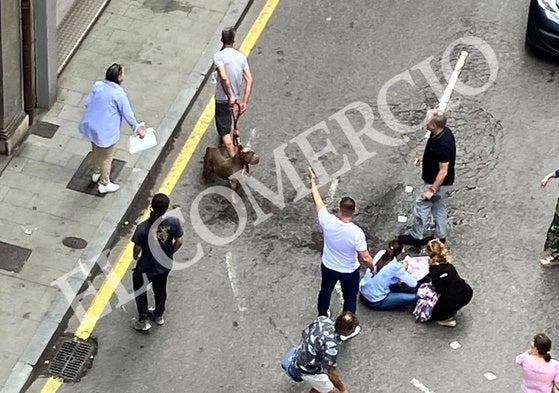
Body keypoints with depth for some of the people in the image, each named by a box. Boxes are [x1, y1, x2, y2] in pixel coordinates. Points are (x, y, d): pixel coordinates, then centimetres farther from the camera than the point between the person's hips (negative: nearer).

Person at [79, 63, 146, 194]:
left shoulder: (98, 85, -8)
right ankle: (104, 184, 33)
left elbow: (87, 103, 1)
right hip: (106, 131, -6)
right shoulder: (120, 95, -24)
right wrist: (138, 128, -1)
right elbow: (128, 115, -15)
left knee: (96, 150, 32)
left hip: (90, 125, 6)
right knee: (106, 158, 16)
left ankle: (96, 173, 55)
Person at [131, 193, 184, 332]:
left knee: (139, 289, 25)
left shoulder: (143, 228, -30)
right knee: (160, 289, 30)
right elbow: (179, 242, -10)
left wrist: (136, 257, 6)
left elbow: (137, 248, -18)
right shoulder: (174, 222, -23)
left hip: (147, 266, -3)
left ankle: (143, 321, 34)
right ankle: (159, 315, 51)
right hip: (166, 264, 3)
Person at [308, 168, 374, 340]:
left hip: (328, 267, 3)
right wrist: (373, 268, -4)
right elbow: (365, 258, -26)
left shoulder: (328, 222, -27)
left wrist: (313, 180, 4)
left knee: (325, 292, 30)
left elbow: (318, 201, -10)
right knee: (350, 299, 21)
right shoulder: (356, 232, -34)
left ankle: (322, 318, 55)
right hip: (349, 272, -3)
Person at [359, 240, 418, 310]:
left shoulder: (381, 253, -4)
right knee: (415, 296, -10)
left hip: (362, 292, 7)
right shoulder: (396, 266, -20)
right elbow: (413, 284, -12)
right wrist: (404, 270, 3)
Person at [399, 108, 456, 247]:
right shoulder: (443, 132, -8)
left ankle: (416, 238, 22)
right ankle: (440, 236, 38)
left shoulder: (443, 145, -36)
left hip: (439, 183, -9)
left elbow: (443, 171, -30)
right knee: (438, 206, 23)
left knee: (420, 206, 6)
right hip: (440, 183, 9)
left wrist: (432, 190, -24)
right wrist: (423, 157, 15)